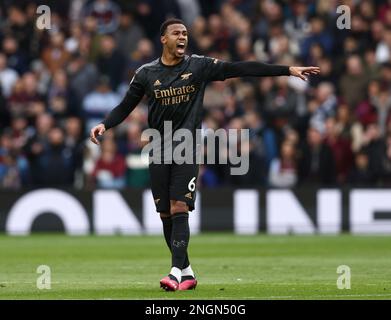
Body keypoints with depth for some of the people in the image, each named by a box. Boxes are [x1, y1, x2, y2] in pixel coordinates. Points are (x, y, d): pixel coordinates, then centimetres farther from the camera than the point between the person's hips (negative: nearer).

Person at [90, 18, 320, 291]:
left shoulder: (199, 66, 0)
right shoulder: (146, 73, 4)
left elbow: (242, 69, -4)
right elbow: (126, 107, 9)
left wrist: (288, 70, -8)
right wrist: (104, 125, -9)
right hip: (159, 151, 2)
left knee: (179, 210, -15)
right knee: (166, 214, 4)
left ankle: (176, 272, -20)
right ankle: (187, 272, 17)